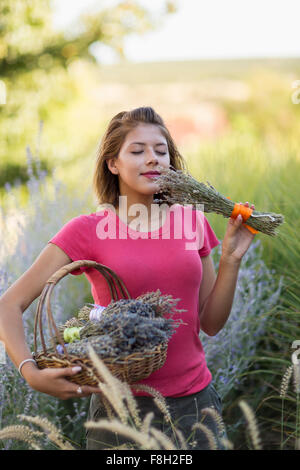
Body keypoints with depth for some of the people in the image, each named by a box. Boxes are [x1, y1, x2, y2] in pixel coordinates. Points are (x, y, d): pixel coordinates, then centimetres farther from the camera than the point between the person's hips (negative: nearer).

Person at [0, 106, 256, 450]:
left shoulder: (192, 221, 3)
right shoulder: (88, 231, -7)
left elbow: (211, 324, 6)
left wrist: (231, 258, -5)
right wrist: (32, 373, -23)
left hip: (194, 404, 3)